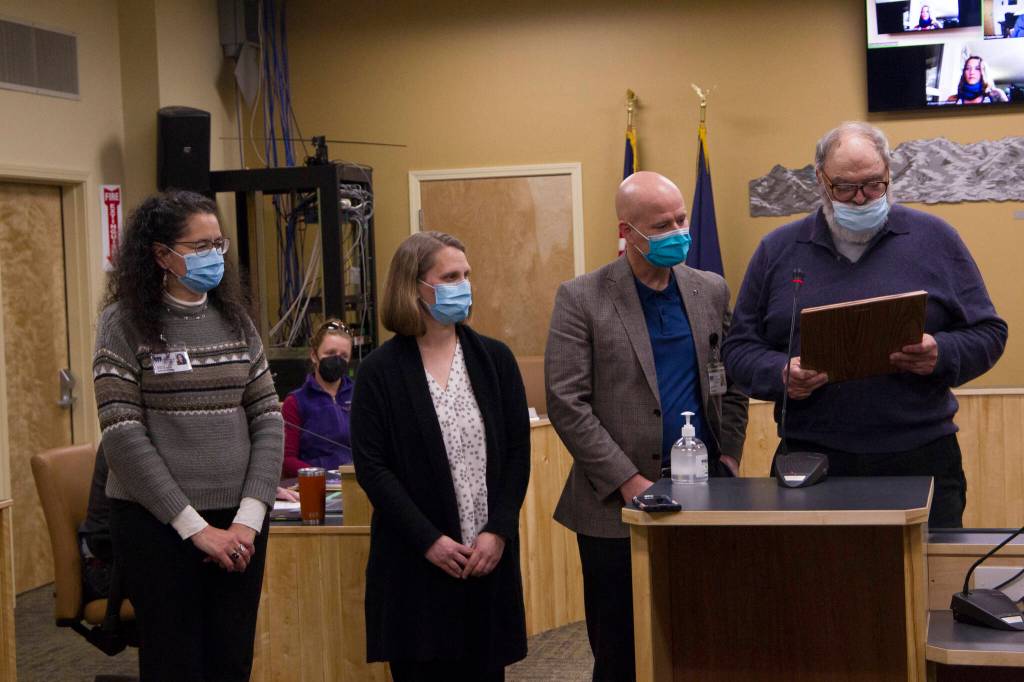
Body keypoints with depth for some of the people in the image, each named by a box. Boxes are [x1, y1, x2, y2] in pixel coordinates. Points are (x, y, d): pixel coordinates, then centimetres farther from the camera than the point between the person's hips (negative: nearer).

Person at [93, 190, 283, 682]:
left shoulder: (236, 320, 8)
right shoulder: (125, 323, -6)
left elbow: (268, 419, 4)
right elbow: (123, 437, -12)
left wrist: (249, 517, -8)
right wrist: (195, 527, -14)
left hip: (239, 524, 4)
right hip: (158, 525, -4)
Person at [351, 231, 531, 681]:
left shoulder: (494, 359, 7)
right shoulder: (380, 370, -2)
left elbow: (518, 452, 5)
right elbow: (371, 467, -6)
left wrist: (498, 531, -6)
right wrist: (429, 539, -13)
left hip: (490, 555, 3)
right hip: (415, 562, -2)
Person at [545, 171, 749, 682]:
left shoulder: (711, 291, 10)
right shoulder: (581, 299, -4)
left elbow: (731, 383, 15)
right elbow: (566, 404, -9)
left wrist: (729, 458, 2)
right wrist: (629, 482, -13)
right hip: (617, 505, -3)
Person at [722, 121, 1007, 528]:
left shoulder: (934, 239, 7)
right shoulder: (777, 250, 9)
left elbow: (988, 332, 8)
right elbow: (740, 346, 10)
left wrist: (942, 355, -12)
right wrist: (781, 374, -10)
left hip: (921, 461, 0)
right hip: (810, 464, 0)